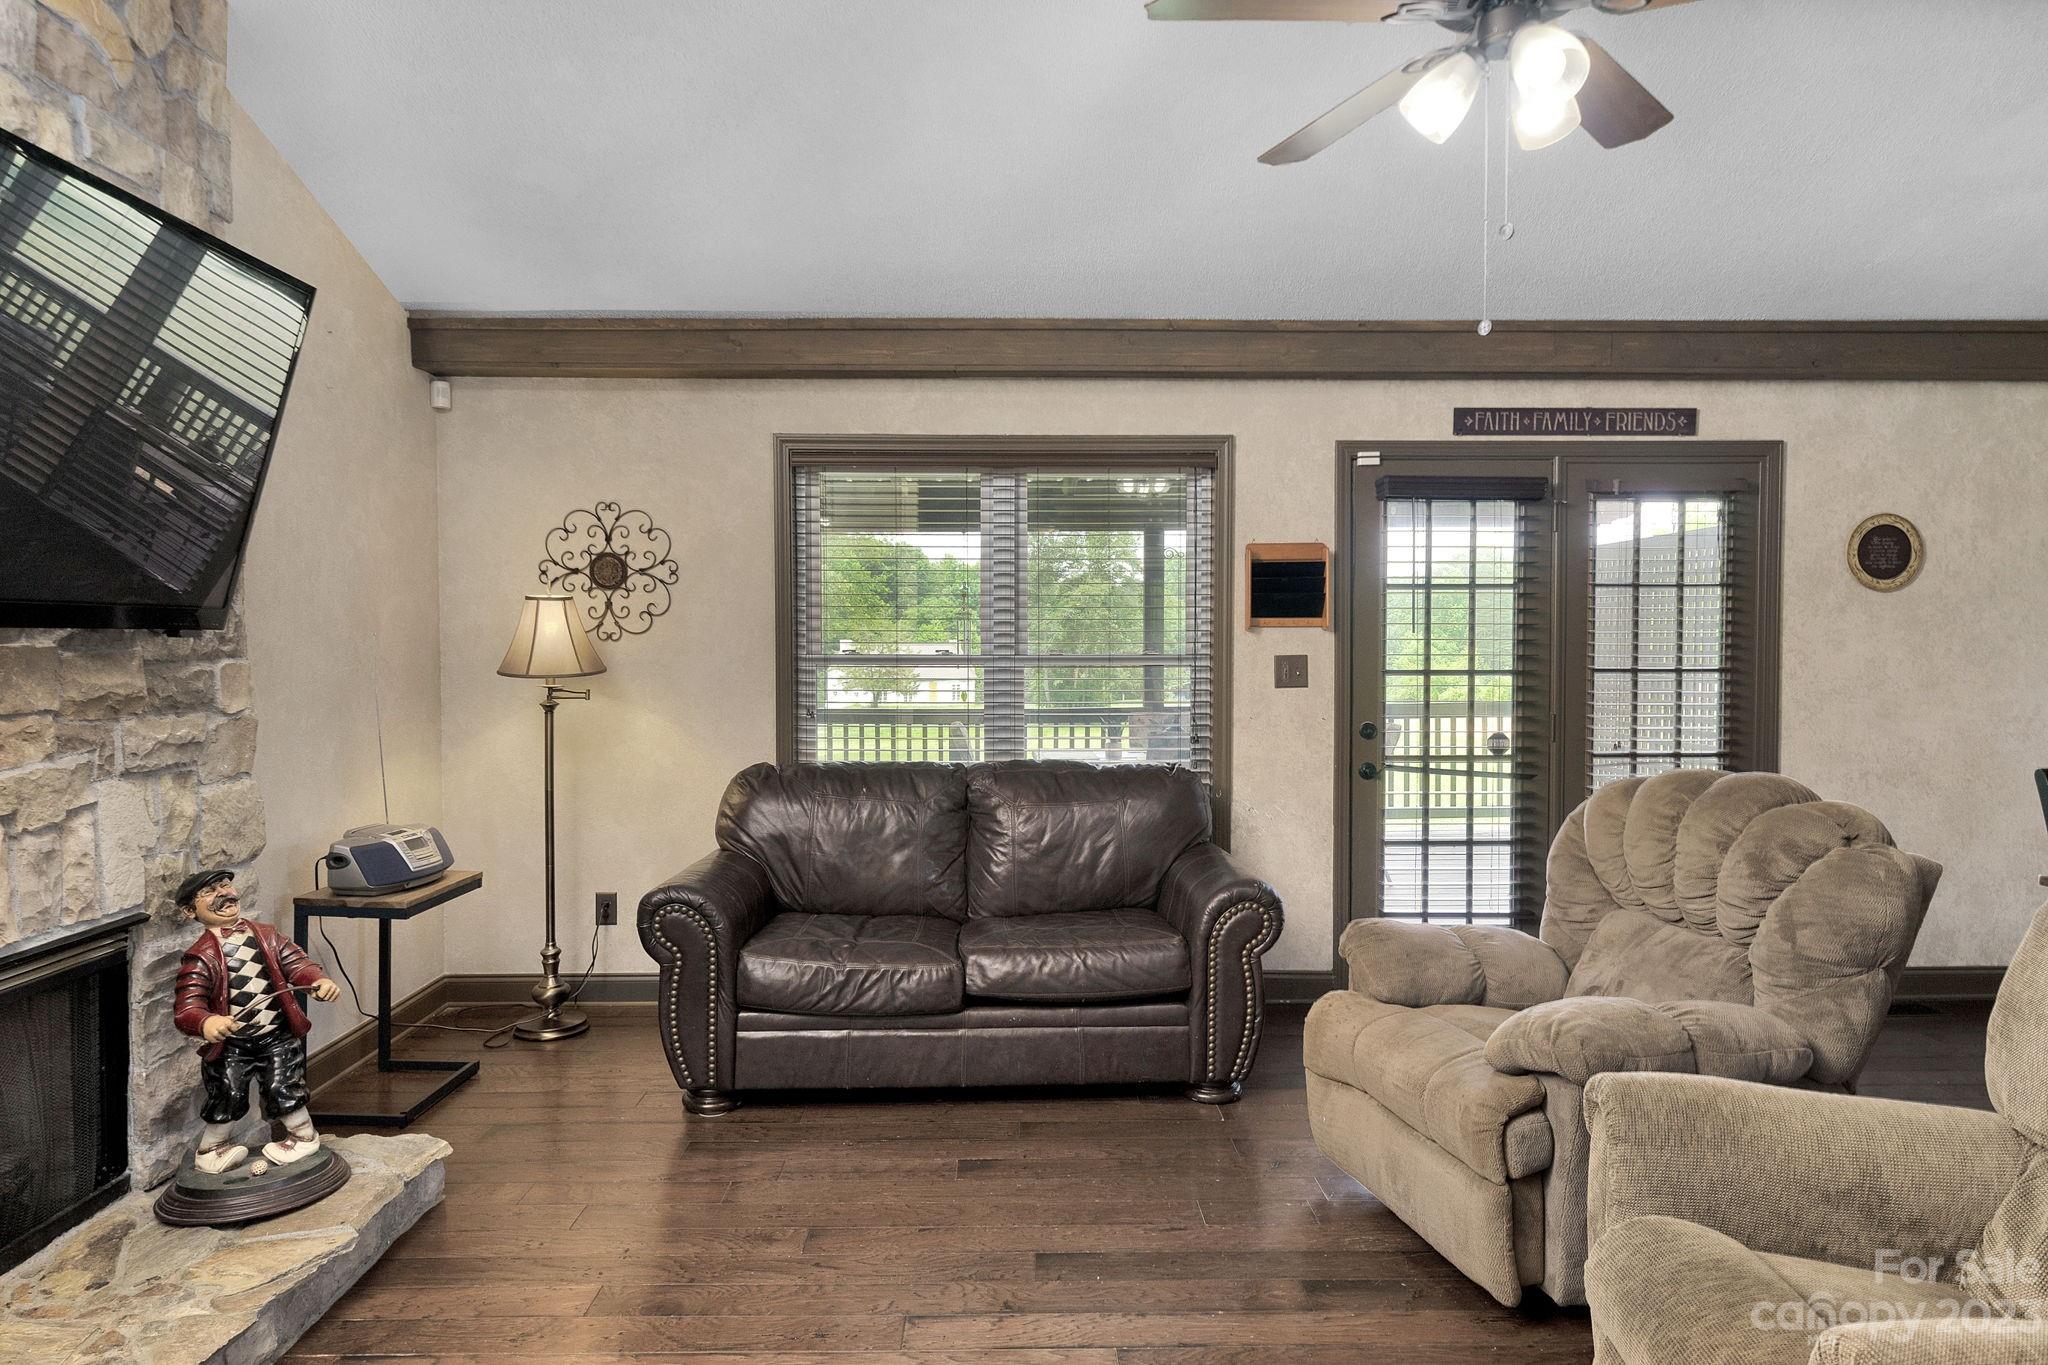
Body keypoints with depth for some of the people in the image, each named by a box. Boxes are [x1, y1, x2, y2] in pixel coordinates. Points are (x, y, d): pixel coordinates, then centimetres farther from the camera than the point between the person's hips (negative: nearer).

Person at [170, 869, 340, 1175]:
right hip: (230, 1043, -2)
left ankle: (303, 1134, 24)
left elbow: (296, 963, 2)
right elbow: (186, 1006, -17)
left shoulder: (266, 937, 4)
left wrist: (320, 981, -20)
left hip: (278, 1037, 2)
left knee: (282, 1090, -3)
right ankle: (212, 1145, 31)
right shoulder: (199, 957, -9)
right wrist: (206, 1022, -39)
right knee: (227, 1097, 0)